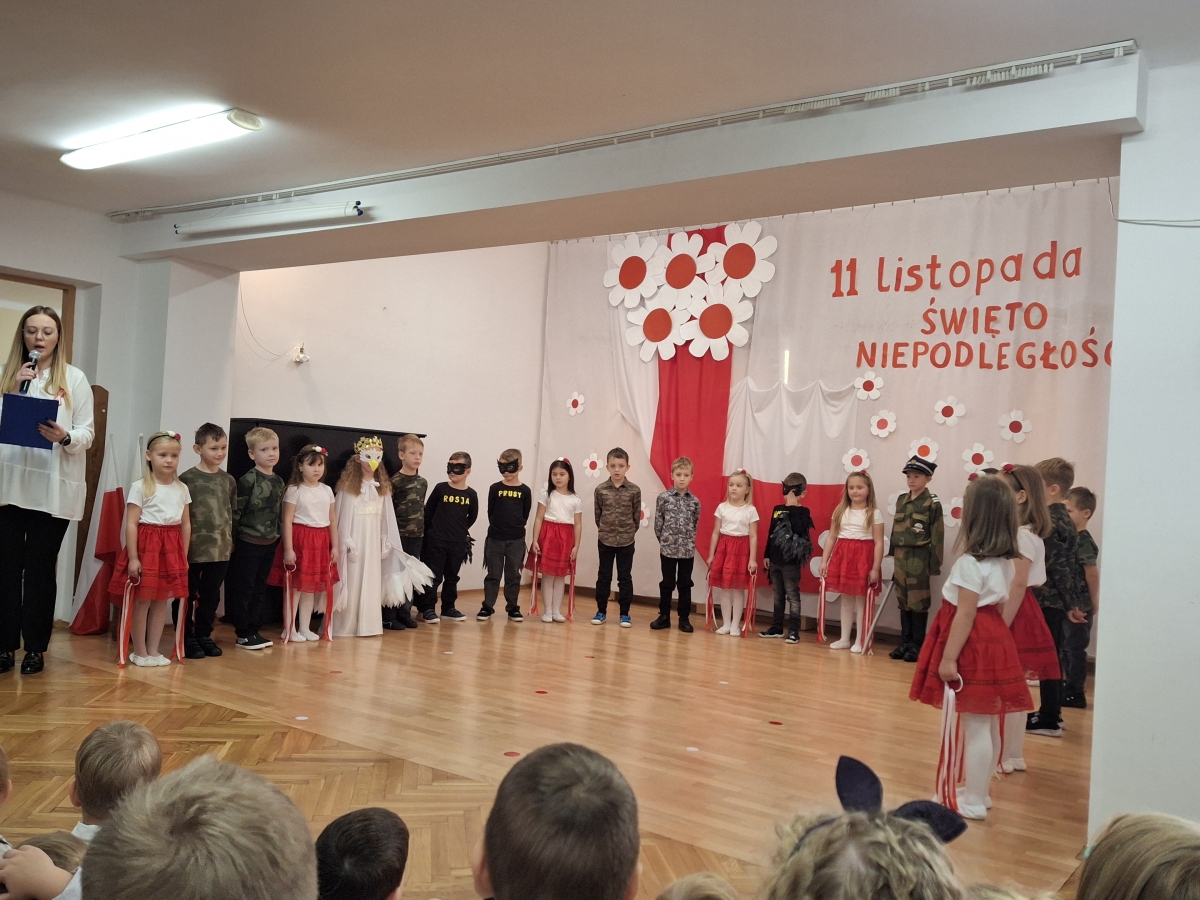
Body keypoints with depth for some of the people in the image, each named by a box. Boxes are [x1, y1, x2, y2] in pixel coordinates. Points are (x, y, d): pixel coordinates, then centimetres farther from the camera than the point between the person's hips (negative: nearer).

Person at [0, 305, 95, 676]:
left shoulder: (74, 378, 4)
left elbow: (87, 432, -1)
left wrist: (65, 437, -21)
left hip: (53, 488, -2)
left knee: (41, 567, 4)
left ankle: (35, 647, 12)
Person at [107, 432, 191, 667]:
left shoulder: (182, 489, 8)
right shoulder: (140, 487, -7)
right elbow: (131, 524, -10)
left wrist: (184, 556, 8)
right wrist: (133, 557, -15)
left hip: (171, 549, 5)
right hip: (146, 546, -5)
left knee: (162, 600, 9)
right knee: (142, 601, 2)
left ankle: (153, 650, 18)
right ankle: (139, 652, 13)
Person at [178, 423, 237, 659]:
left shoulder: (229, 480, 8)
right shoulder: (187, 479, -7)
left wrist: (230, 542, 13)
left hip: (221, 550, 5)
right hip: (193, 549, -4)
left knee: (211, 596, 12)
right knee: (188, 595, 5)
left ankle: (204, 635, 24)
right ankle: (187, 637, 16)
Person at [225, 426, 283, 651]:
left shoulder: (279, 482, 8)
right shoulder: (248, 480, -12)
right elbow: (236, 512, -12)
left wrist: (278, 537, 13)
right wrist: (232, 541, -11)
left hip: (269, 544, 6)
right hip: (248, 542, -6)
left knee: (260, 589, 12)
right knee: (244, 589, 2)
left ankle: (254, 630, 20)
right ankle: (243, 635, 9)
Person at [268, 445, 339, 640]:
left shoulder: (327, 490, 9)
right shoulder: (294, 490, -7)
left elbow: (332, 520, 11)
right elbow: (287, 521, -10)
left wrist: (335, 546, 8)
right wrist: (288, 549, -15)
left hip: (320, 542, 5)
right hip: (299, 540, -5)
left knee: (312, 587, 11)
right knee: (295, 586, 1)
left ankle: (305, 628, 20)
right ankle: (289, 629, 10)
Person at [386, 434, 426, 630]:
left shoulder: (423, 482, 10)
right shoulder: (395, 481, -9)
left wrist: (421, 527, 13)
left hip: (417, 535, 6)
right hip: (399, 535, -6)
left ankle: (405, 613, 21)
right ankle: (389, 617, 6)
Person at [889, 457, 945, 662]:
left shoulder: (932, 503, -7)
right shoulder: (901, 500, 11)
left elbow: (937, 535, -8)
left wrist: (934, 563, -11)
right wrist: (893, 555, 12)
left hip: (919, 557, -6)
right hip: (901, 556, 6)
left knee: (918, 602, 1)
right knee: (903, 601, 11)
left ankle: (917, 645, 9)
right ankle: (905, 642, 19)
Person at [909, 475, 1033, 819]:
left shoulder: (971, 563, -18)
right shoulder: (1004, 561, 9)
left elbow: (966, 614, -20)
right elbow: (996, 605, 14)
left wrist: (949, 658, -18)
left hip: (974, 647, -9)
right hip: (995, 640, 9)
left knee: (975, 726, -2)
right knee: (988, 724, 16)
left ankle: (973, 802, 7)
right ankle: (979, 792, 28)